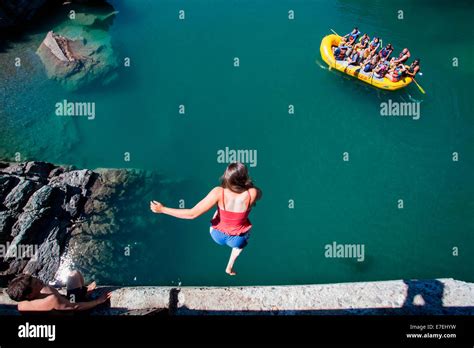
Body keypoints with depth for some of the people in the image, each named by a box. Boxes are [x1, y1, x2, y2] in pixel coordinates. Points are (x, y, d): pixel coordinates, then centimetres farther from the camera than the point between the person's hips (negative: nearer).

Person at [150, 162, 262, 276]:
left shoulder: (218, 192, -32)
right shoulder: (252, 194, -30)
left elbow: (192, 214, -27)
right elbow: (259, 193, -3)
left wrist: (162, 209, -20)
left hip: (218, 236, 1)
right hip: (238, 240, 0)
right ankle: (230, 267, 44)